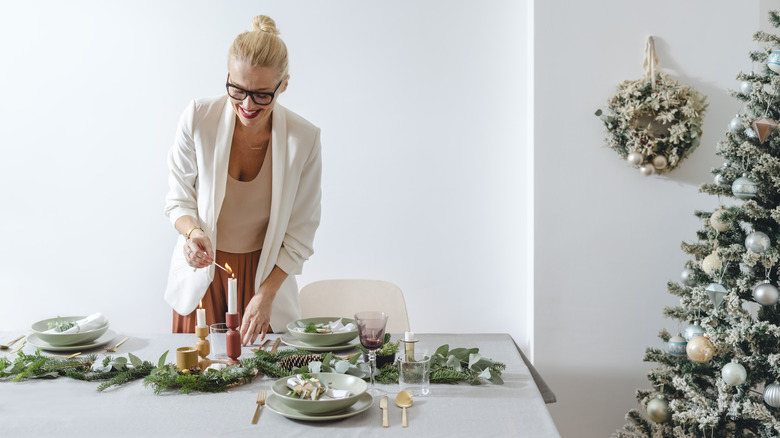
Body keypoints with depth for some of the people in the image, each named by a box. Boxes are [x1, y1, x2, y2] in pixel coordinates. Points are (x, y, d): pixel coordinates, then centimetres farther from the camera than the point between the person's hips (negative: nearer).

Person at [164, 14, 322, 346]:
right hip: (201, 273, 1)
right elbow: (179, 199, -3)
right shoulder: (198, 119, -15)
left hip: (265, 275, 0)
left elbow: (300, 234, -9)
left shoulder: (304, 139, -16)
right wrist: (194, 233, -24)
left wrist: (266, 295, -15)